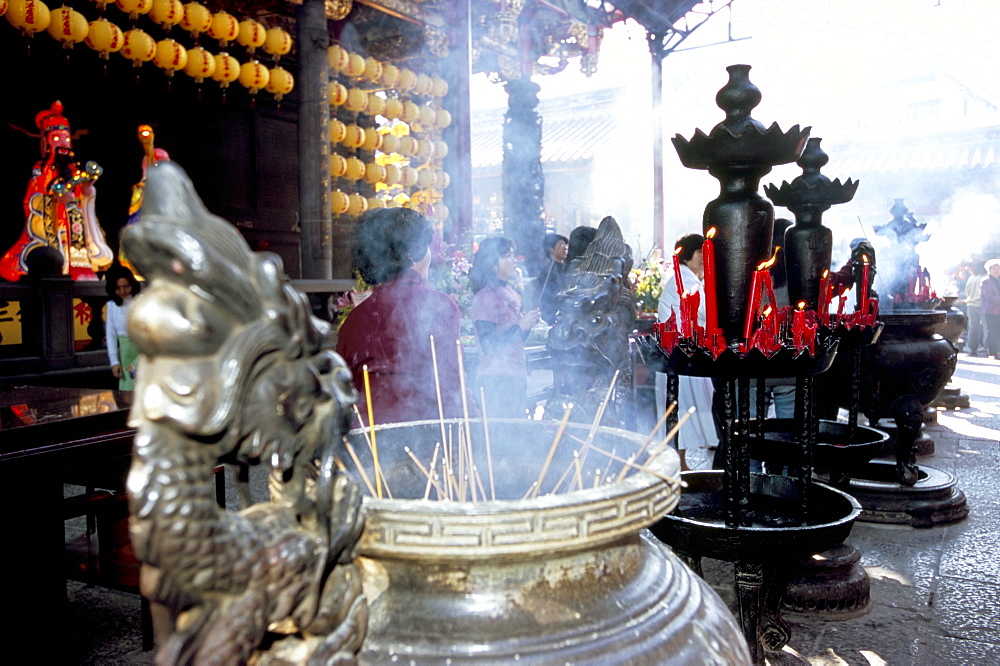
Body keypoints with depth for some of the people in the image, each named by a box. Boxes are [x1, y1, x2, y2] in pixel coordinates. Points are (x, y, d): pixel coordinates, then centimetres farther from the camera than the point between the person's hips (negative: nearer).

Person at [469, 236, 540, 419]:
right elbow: (489, 345, -19)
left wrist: (529, 322, 4)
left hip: (516, 376, 8)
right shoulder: (485, 298, -12)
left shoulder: (510, 293, 14)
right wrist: (521, 326, -22)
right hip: (497, 379, -8)